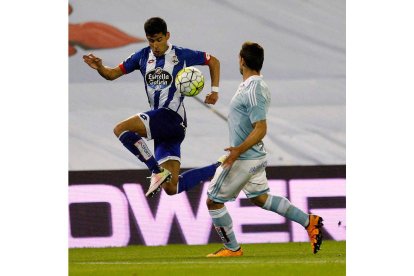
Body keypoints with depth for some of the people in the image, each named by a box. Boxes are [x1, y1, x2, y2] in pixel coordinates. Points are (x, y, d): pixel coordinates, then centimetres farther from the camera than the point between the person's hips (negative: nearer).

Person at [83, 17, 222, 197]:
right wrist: (99, 67, -7)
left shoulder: (182, 56, -1)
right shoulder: (143, 56, 12)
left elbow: (213, 61, 11)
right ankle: (218, 169, 16)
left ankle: (158, 172, -20)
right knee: (171, 188, 2)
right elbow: (113, 74, 14)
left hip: (172, 116, -7)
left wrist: (214, 90, 2)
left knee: (121, 129, -24)